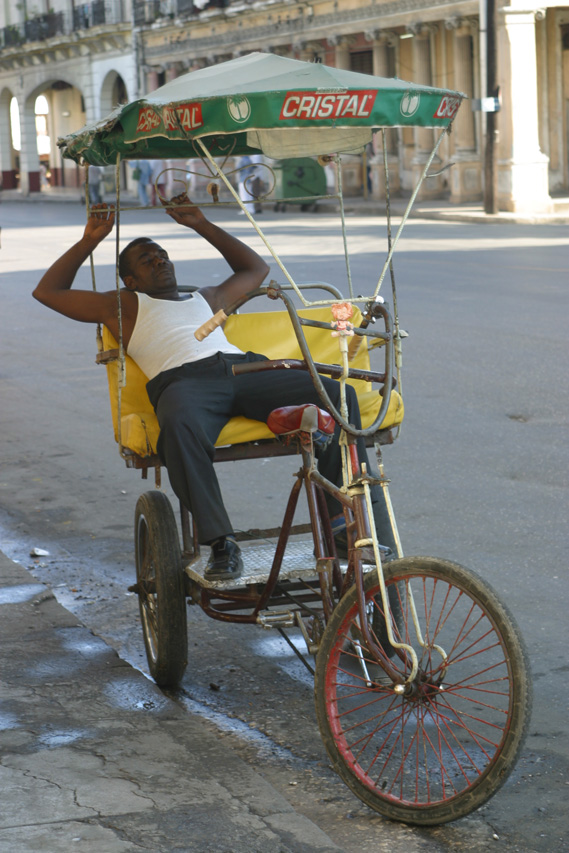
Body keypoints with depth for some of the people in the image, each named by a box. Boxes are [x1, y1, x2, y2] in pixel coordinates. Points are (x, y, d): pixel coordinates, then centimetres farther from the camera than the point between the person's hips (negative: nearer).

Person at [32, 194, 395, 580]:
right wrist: (90, 240, 25)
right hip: (183, 380, -4)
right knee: (179, 425, -44)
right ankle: (221, 541, -39)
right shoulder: (125, 306, 30)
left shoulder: (207, 298, 40)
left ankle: (345, 520, -24)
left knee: (338, 394, -21)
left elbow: (255, 268, 51)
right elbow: (48, 291, 30)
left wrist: (202, 225, 42)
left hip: (245, 368, 4)